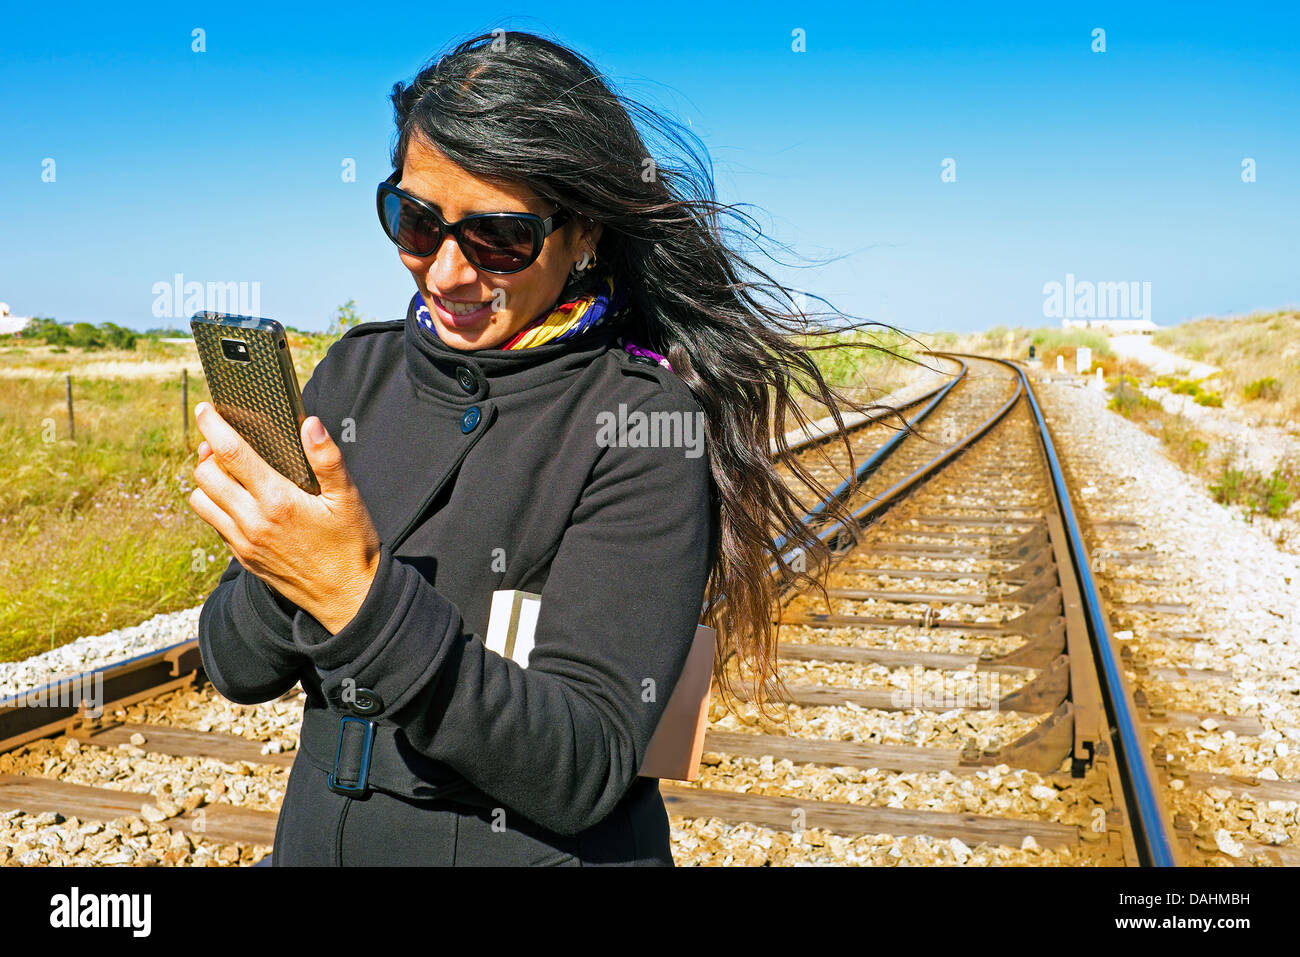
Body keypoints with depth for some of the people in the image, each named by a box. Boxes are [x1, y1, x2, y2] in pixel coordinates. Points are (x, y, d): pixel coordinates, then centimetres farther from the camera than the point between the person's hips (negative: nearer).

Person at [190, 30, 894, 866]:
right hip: (318, 837, 5)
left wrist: (361, 598, -33)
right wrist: (281, 576, -22)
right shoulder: (359, 370, -3)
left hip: (534, 845, -4)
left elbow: (584, 772, -23)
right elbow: (235, 668, -2)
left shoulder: (646, 421, -18)